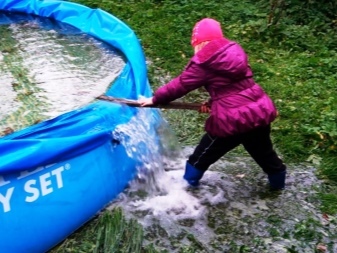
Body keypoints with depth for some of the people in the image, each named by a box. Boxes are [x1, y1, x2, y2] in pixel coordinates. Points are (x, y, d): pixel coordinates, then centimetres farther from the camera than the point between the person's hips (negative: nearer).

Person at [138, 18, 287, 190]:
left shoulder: (204, 64, -9)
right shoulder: (234, 53, 10)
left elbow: (180, 85, -2)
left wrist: (155, 99, 9)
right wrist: (213, 102, 14)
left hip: (233, 119, -6)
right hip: (259, 111, 7)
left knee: (202, 156, 15)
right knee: (264, 152, 28)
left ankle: (188, 184, 31)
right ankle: (278, 182, 46)